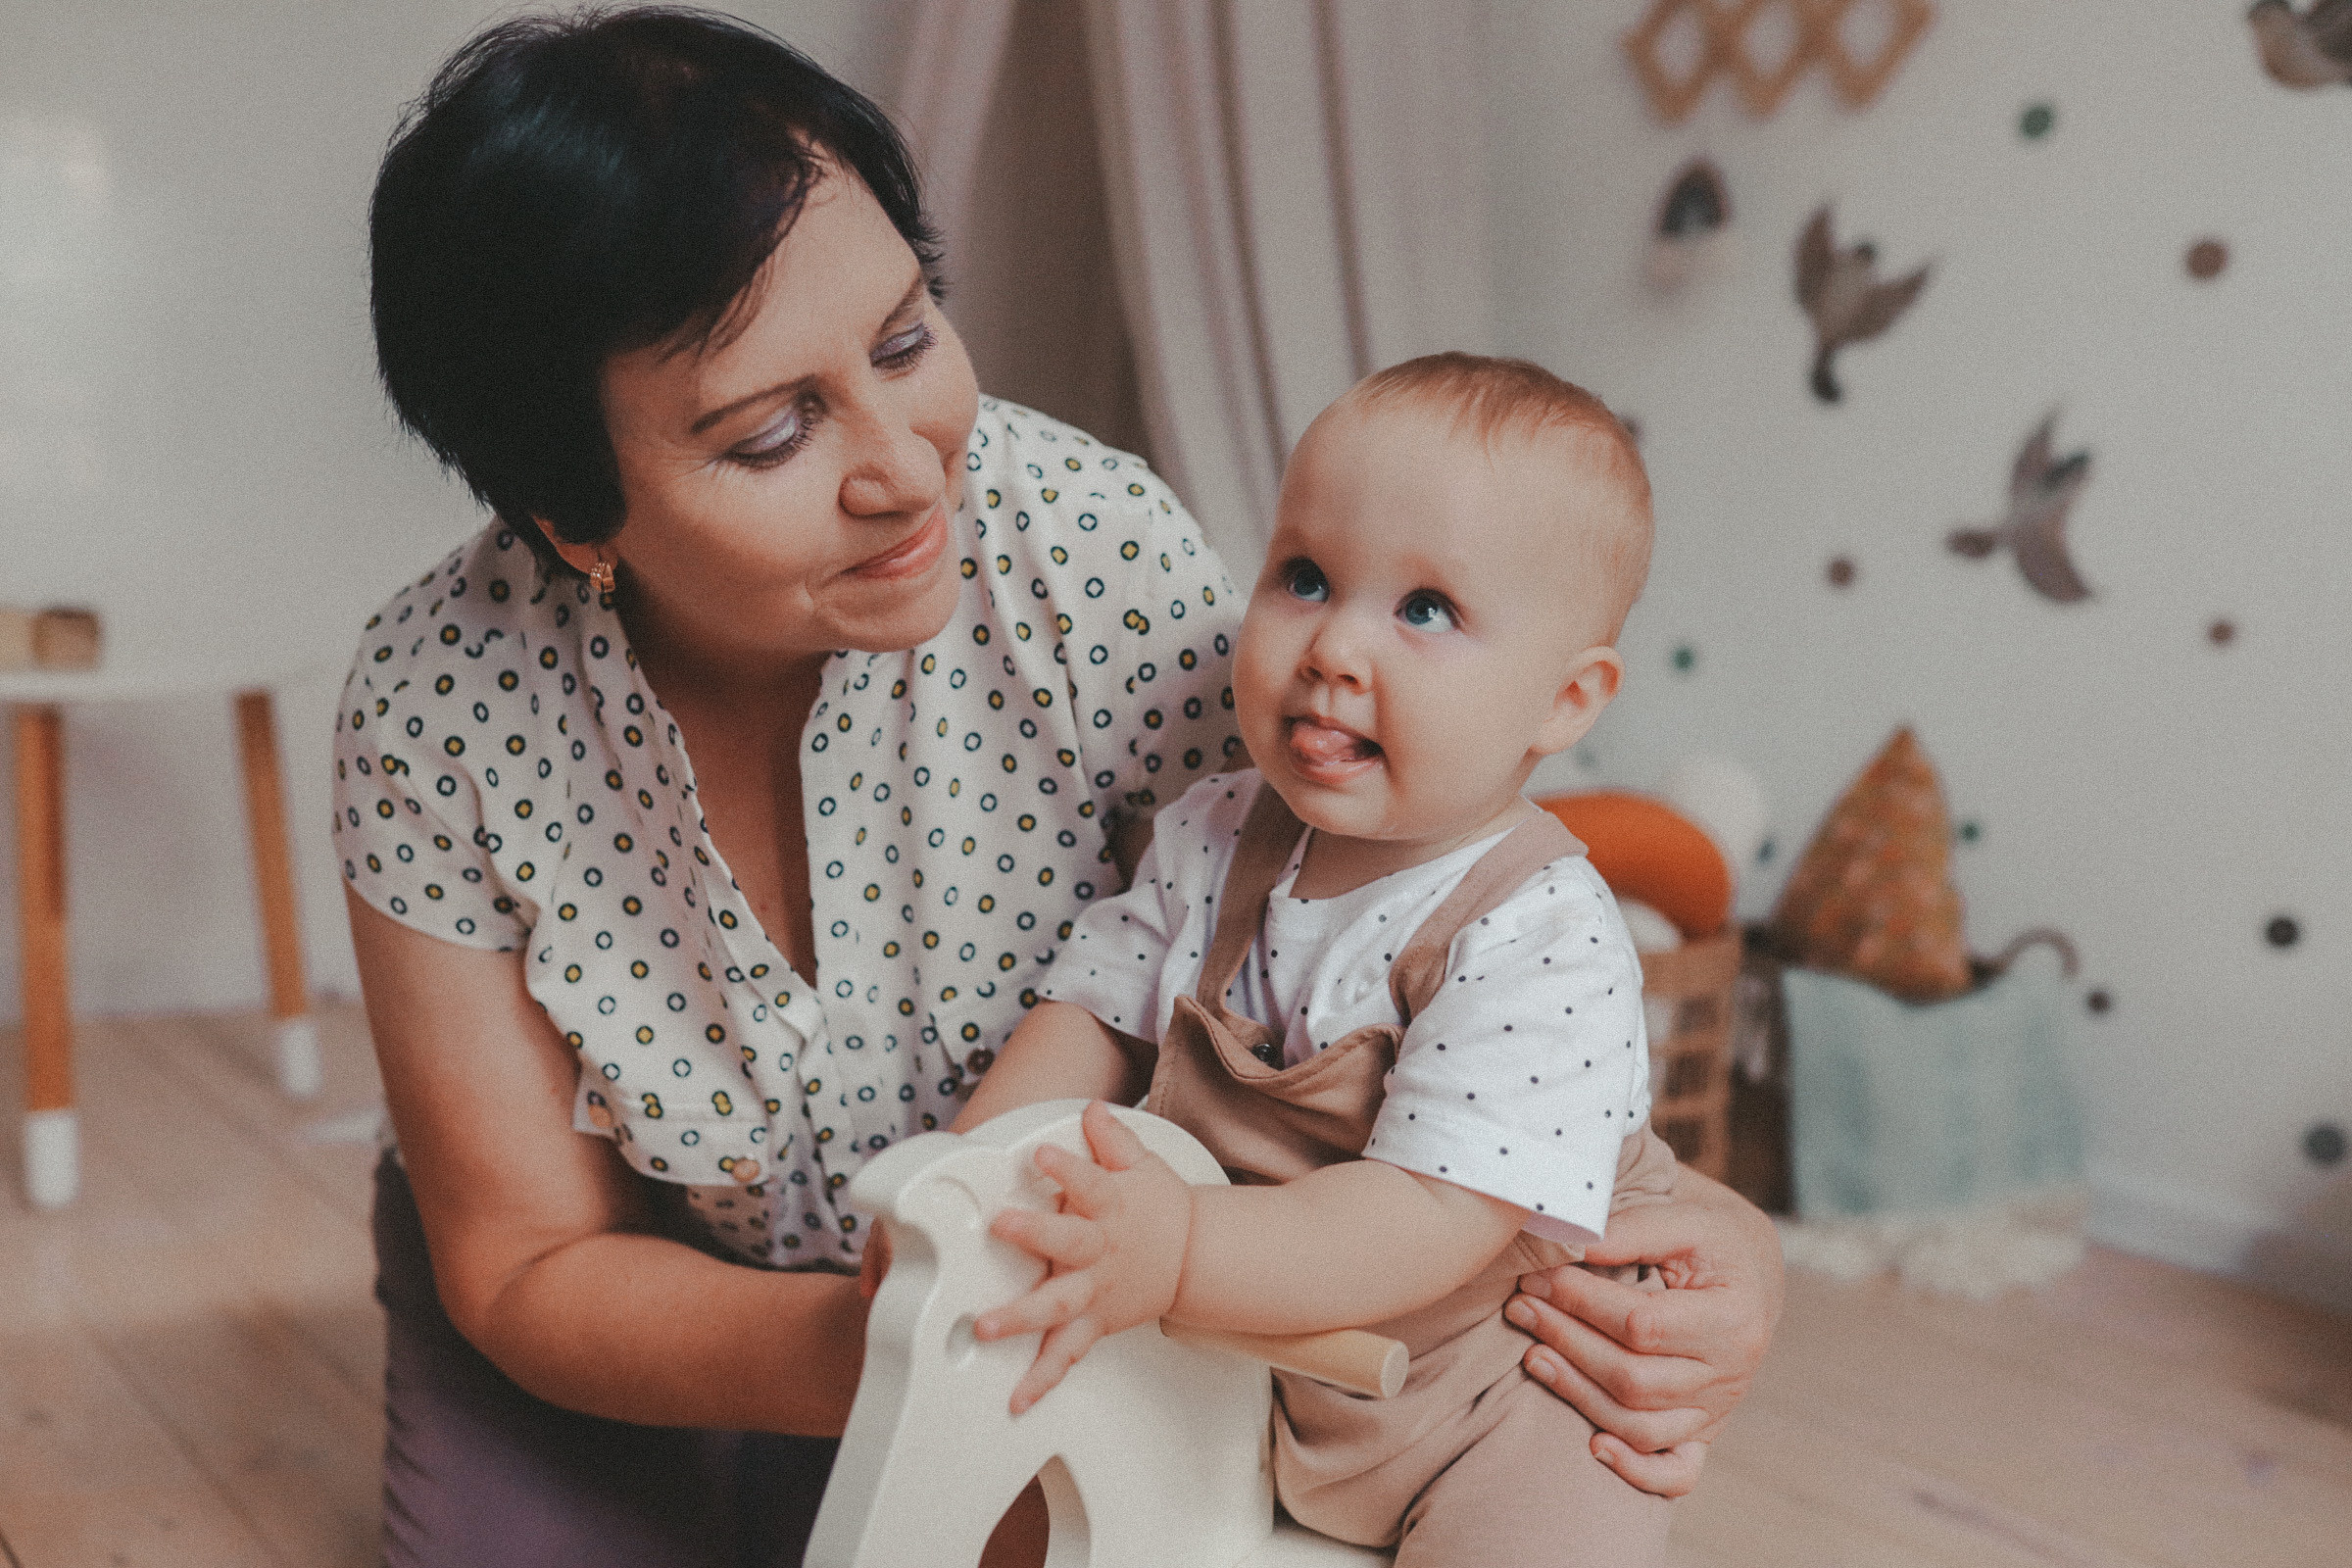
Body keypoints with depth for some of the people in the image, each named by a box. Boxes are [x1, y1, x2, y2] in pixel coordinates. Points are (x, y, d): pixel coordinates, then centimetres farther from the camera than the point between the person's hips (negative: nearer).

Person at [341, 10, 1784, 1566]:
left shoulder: (1093, 551, -27)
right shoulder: (437, 708, -24)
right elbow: (530, 1261, -16)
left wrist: (1672, 1210, -36)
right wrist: (852, 1356, -36)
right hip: (657, 1314, 0)